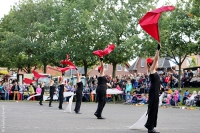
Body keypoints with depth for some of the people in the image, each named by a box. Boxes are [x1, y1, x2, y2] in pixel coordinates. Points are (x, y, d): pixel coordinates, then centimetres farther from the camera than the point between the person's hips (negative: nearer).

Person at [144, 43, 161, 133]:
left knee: (154, 108, 14)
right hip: (153, 92, -10)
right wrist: (158, 49, -17)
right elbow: (155, 59, -15)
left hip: (155, 92, 10)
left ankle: (149, 125, 23)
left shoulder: (154, 71, 16)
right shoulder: (151, 70, -10)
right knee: (152, 108, -7)